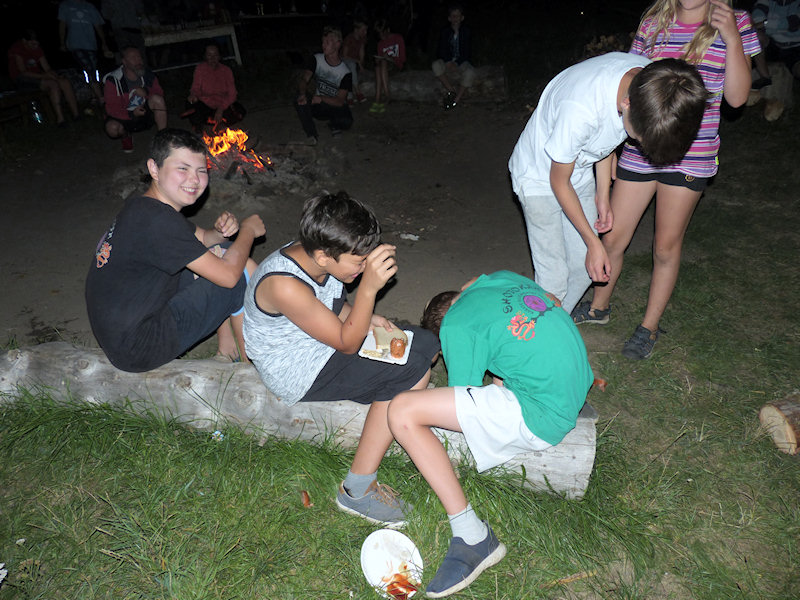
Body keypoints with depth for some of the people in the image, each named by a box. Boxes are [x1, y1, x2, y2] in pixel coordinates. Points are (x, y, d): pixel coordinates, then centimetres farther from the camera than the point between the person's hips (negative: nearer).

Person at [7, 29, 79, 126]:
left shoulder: (37, 49, 10)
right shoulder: (16, 49, -9)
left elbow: (47, 68, 5)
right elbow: (23, 72, -17)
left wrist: (57, 76, -17)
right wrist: (43, 76, -29)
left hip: (37, 76, 7)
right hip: (21, 80, -7)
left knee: (65, 82, -17)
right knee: (53, 84, -32)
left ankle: (76, 114, -28)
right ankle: (60, 118, -39)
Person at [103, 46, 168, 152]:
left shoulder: (148, 75, -5)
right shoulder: (113, 80, -15)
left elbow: (160, 95, 1)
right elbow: (111, 109, -16)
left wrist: (147, 94, -22)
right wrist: (131, 114, -34)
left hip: (145, 114, 2)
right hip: (125, 116, -2)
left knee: (157, 99, -26)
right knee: (112, 128, -35)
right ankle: (125, 136, 6)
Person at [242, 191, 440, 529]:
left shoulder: (315, 255, -7)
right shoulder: (284, 285, -32)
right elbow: (346, 343, -25)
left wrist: (367, 320, -5)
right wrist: (369, 286, -34)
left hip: (323, 345, 9)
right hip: (300, 374, -9)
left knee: (424, 343, 5)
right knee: (411, 371, -20)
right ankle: (357, 491, -12)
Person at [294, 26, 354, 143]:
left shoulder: (345, 73, -16)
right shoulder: (317, 59, -7)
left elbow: (339, 101, -20)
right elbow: (303, 79, -17)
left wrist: (321, 98, -37)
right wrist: (302, 94, -40)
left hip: (335, 108, -2)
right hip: (318, 107, 2)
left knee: (346, 122, -35)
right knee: (300, 101, -30)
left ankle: (334, 125, 5)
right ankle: (312, 134, -10)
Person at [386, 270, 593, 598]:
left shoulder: (455, 324, -6)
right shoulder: (501, 277, 13)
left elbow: (463, 393, 0)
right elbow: (555, 303, 27)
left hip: (541, 417, -9)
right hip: (578, 385, 9)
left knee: (402, 412, -12)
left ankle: (472, 537, -8)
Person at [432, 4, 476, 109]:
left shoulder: (466, 32, 5)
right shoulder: (445, 32, 7)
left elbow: (467, 52, -1)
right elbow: (441, 50, -2)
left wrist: (457, 63, -16)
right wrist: (448, 63, -20)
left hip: (461, 62, -1)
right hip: (447, 62, 1)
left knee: (470, 72, -35)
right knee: (436, 65, -32)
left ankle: (456, 100, -31)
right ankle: (452, 90, -29)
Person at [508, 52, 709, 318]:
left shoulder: (652, 77, -18)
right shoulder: (580, 110, -39)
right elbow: (559, 180, -21)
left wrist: (602, 197, 4)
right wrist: (594, 243, -15)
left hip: (580, 173, 6)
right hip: (540, 176, -6)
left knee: (584, 266, 6)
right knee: (553, 278, -7)